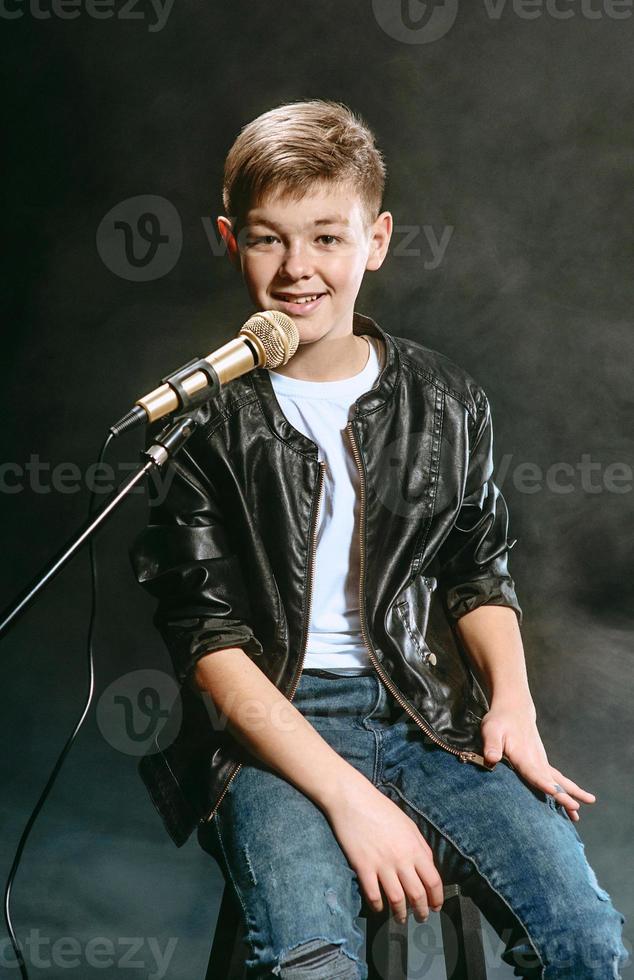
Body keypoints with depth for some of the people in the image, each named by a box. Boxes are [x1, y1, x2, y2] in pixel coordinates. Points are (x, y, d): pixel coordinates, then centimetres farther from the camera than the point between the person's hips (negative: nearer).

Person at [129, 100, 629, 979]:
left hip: (429, 712, 3)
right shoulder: (205, 419, -4)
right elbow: (208, 643, -8)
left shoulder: (446, 402, 7)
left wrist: (512, 701, -2)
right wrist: (349, 797, -17)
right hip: (273, 728, -3)